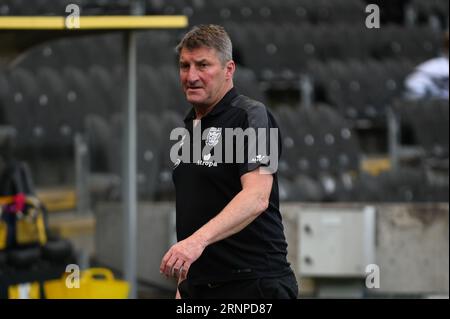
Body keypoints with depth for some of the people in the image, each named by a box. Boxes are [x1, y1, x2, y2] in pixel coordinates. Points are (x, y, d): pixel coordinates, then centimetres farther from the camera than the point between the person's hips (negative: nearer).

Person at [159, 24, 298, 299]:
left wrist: (198, 240, -36)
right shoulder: (190, 128, 17)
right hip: (199, 287, 8)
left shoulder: (251, 116, -10)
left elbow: (256, 197, -24)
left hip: (253, 286, -8)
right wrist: (183, 284, 19)